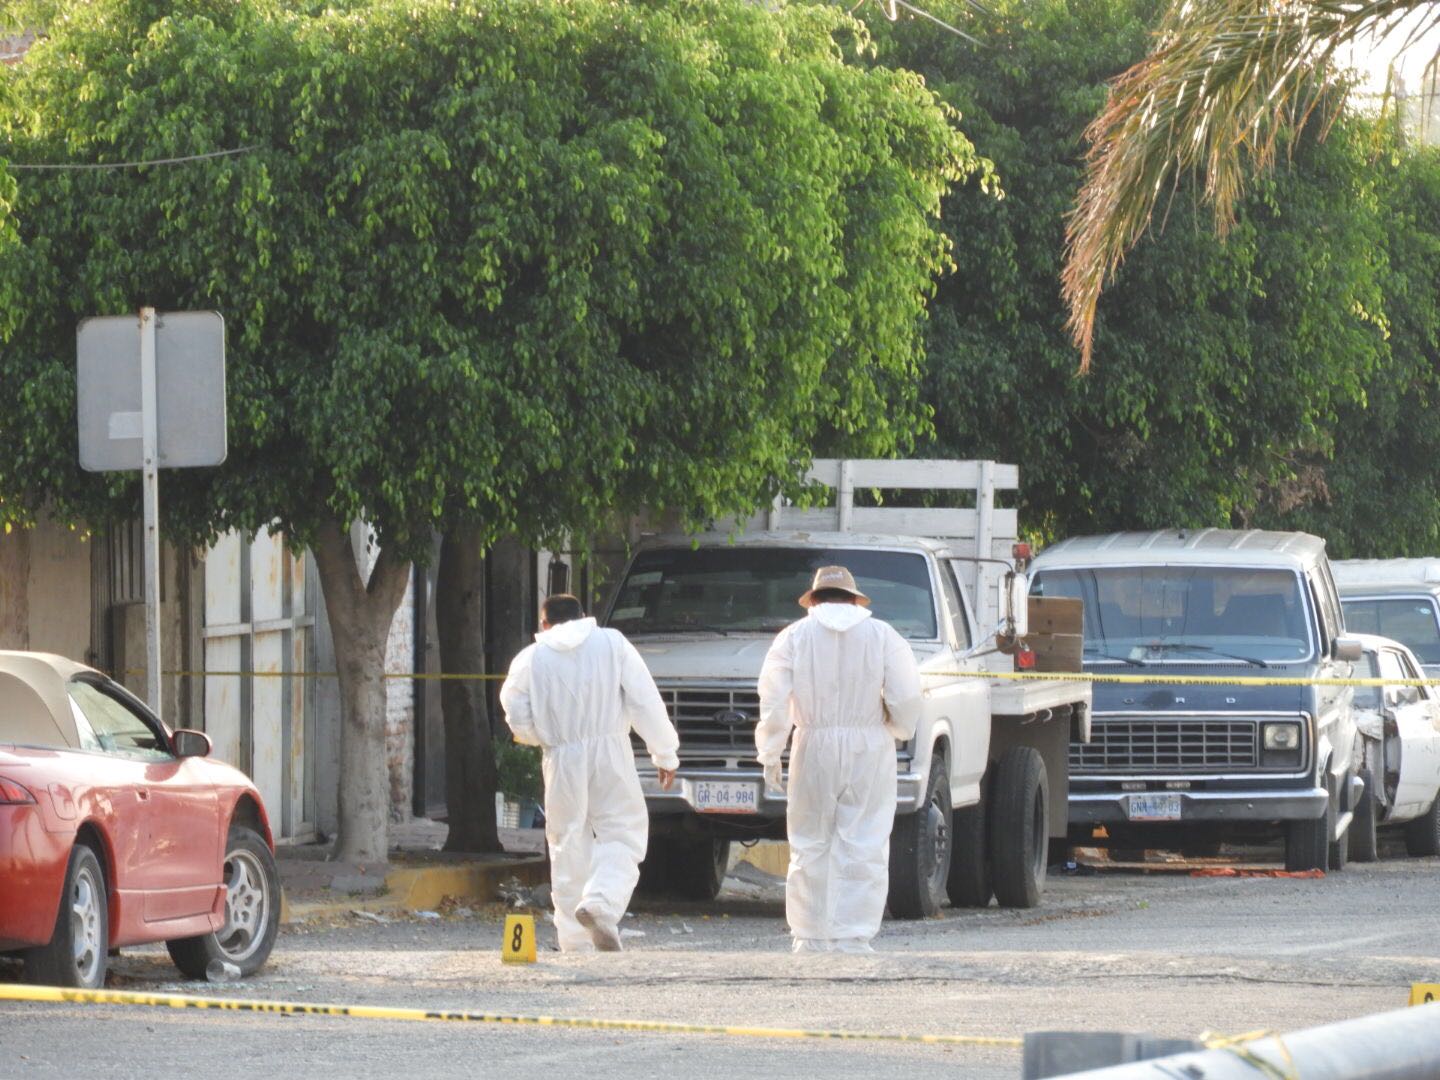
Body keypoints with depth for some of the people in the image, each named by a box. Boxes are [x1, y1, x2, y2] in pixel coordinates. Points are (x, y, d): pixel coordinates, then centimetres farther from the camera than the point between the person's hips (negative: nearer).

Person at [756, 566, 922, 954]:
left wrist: (770, 756, 4)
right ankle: (852, 940, -4)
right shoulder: (881, 636, 3)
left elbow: (774, 704, -2)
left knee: (810, 848, 8)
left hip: (815, 751, 0)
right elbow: (906, 699, -1)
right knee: (863, 852, 0)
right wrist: (899, 730, 18)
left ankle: (809, 939, 9)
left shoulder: (795, 637, 2)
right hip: (869, 753, 0)